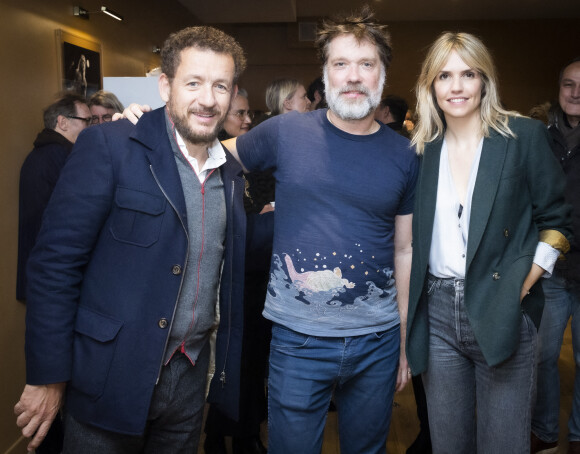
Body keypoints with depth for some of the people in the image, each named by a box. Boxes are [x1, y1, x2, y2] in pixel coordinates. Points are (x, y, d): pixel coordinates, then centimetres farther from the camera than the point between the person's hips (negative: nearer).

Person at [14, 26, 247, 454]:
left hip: (191, 377, 5)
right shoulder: (108, 146, -12)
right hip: (111, 376, -5)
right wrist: (47, 377, -12)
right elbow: (54, 261, -13)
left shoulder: (233, 173, 6)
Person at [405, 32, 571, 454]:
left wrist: (525, 284, -9)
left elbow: (555, 220, 0)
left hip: (502, 315, -3)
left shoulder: (524, 135, -2)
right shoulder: (423, 148, 7)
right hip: (437, 313, 3)